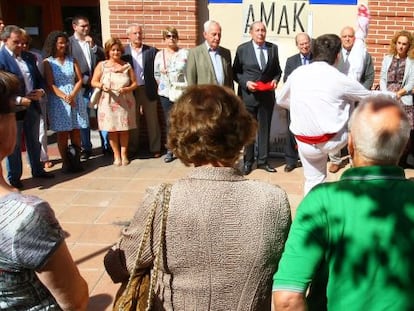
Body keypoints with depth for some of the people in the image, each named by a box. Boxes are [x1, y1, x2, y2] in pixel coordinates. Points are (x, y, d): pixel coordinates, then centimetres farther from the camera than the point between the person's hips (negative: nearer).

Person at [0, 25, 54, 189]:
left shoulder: (29, 57, 8)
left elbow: (39, 78, 15)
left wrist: (41, 91, -4)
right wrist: (18, 100, -23)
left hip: (32, 105, 6)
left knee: (34, 141, 19)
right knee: (14, 145, 7)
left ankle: (37, 170, 35)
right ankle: (14, 177, 19)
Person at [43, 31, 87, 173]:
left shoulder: (72, 60, 8)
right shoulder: (47, 62, -1)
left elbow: (79, 80, 3)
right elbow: (50, 84, -6)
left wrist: (72, 95, -12)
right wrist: (64, 97, -18)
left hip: (75, 99, 3)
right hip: (58, 100, -2)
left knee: (76, 132, 3)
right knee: (62, 133, 1)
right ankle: (66, 163, 8)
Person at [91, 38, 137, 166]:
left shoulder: (127, 66, 7)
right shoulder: (102, 65, 5)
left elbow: (134, 83, 6)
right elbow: (94, 82, 4)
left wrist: (126, 89, -13)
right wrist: (102, 86, -16)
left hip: (125, 101, 1)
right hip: (108, 102, 0)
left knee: (124, 129, 3)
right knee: (112, 129, 1)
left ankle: (124, 153, 15)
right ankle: (116, 154, 12)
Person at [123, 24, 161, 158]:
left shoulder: (152, 51, 2)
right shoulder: (123, 51, 1)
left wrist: (157, 88, -6)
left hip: (149, 90, 0)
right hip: (131, 91, 0)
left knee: (152, 121, 7)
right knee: (133, 121, 10)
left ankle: (155, 148, 16)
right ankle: (132, 148, 21)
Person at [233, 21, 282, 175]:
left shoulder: (273, 48, 6)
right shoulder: (242, 49, -3)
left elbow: (277, 70, 13)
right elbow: (236, 72, 1)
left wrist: (275, 80, -7)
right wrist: (246, 82, -15)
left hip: (267, 95, 2)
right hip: (248, 95, -2)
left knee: (265, 129, 8)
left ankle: (263, 161, 20)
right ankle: (248, 161, 20)